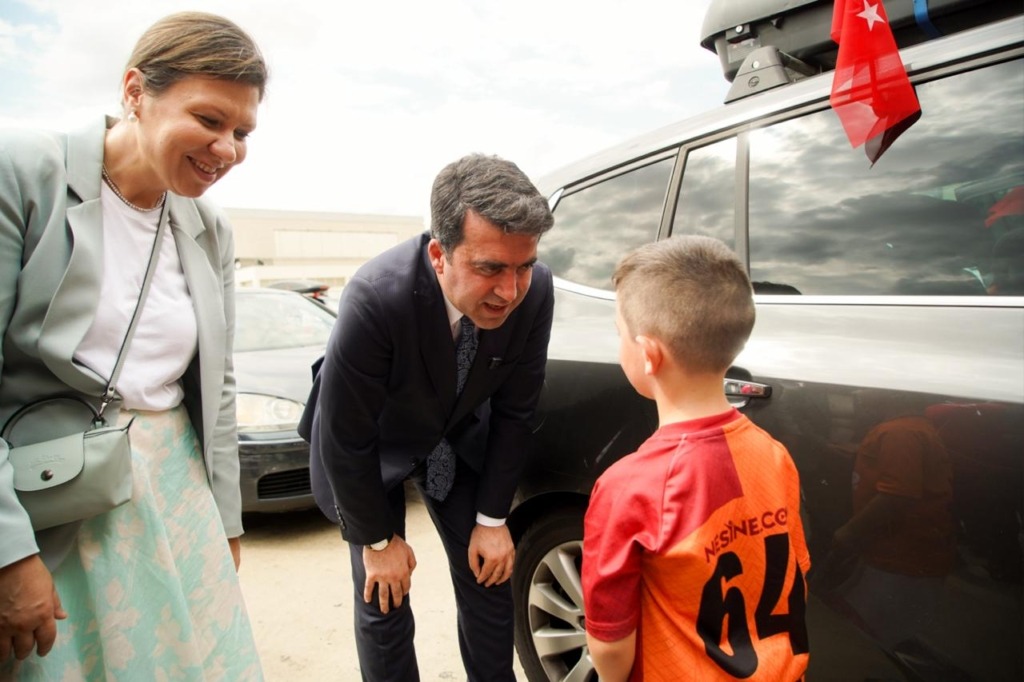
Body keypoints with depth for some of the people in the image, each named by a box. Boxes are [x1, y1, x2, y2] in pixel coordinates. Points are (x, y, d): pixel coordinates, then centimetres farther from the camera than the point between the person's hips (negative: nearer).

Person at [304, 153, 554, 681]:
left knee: (487, 582, 8)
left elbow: (513, 410, -11)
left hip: (459, 438, 3)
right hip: (371, 448, -2)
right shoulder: (376, 298, -37)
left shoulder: (534, 291, -26)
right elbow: (345, 438, -23)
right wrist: (378, 540, -11)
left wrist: (492, 518, -6)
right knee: (383, 598, 2)